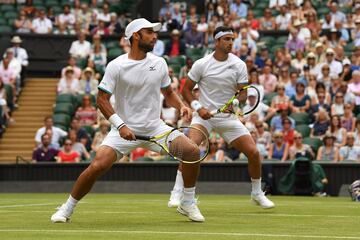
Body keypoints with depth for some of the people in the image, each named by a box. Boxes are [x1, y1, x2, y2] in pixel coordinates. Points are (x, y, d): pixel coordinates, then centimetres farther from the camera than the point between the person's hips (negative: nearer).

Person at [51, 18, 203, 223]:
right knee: (98, 165, -22)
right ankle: (67, 209, -1)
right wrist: (120, 125, -20)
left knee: (192, 151, -14)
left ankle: (188, 203, 6)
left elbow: (168, 93, 17)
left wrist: (182, 106, -4)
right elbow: (102, 99, -8)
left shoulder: (159, 63, 3)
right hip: (125, 129, -4)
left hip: (155, 127, 4)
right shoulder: (116, 66, -10)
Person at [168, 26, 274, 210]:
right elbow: (186, 90, 0)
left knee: (253, 152, -6)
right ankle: (177, 193, -21)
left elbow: (243, 93, 0)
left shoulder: (239, 65, -2)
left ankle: (257, 194, 17)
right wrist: (198, 107, -16)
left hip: (228, 117, 2)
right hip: (204, 114, -2)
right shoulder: (201, 64, -7)